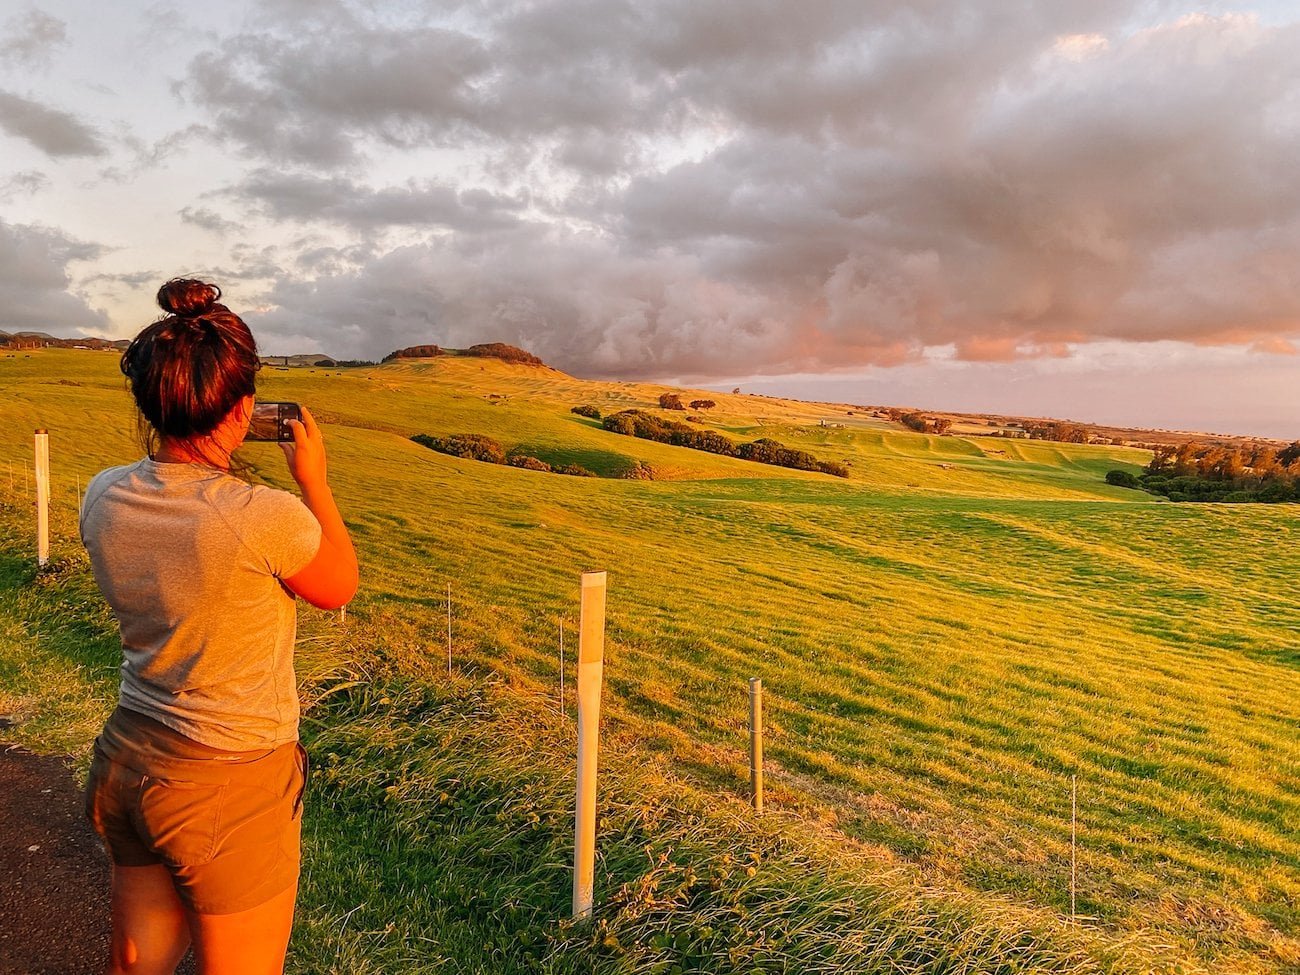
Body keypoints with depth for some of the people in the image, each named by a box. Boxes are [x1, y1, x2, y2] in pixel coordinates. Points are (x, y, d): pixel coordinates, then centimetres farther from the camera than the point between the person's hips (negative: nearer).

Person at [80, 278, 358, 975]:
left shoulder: (103, 500, -8)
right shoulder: (266, 518, -27)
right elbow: (340, 587, -6)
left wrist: (207, 463, 10)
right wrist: (312, 479, 1)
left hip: (125, 761, 6)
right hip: (231, 786, -6)